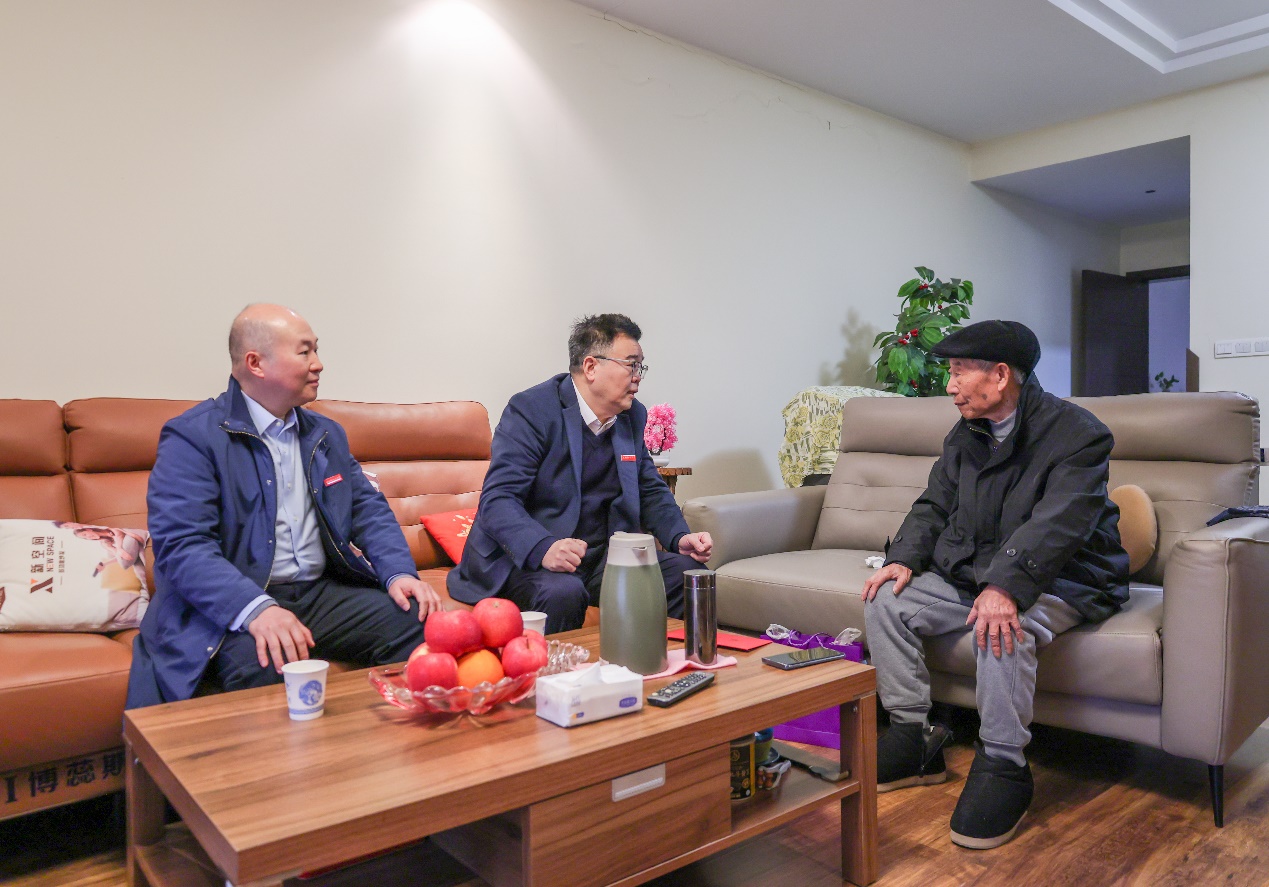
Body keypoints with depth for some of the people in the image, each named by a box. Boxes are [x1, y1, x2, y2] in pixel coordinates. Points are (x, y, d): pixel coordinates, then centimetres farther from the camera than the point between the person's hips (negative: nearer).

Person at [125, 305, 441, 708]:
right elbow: (181, 545, -16)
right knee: (263, 664, -37)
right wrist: (256, 609, -32)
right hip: (236, 607, -6)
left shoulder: (326, 433, 16)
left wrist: (400, 572, -6)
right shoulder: (192, 436, -6)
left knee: (420, 623, -16)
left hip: (323, 593, 6)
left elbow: (368, 508, 14)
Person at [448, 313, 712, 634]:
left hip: (603, 558, 6)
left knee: (687, 569, -11)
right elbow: (497, 499, -20)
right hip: (526, 558, -6)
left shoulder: (633, 416, 9)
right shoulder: (531, 409, -13)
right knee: (562, 593, -37)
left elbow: (651, 490, 17)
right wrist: (544, 548, -38)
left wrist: (680, 537, -3)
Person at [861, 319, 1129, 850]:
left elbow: (1057, 524, -29)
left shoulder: (1076, 433, -15)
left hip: (1062, 582, -7)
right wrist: (904, 558, -9)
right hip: (972, 572, 7)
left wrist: (1005, 588, -43)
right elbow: (934, 505, 10)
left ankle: (1001, 766, -19)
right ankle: (915, 738, -2)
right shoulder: (964, 436, 9)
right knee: (885, 600, -10)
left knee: (1002, 626, -37)